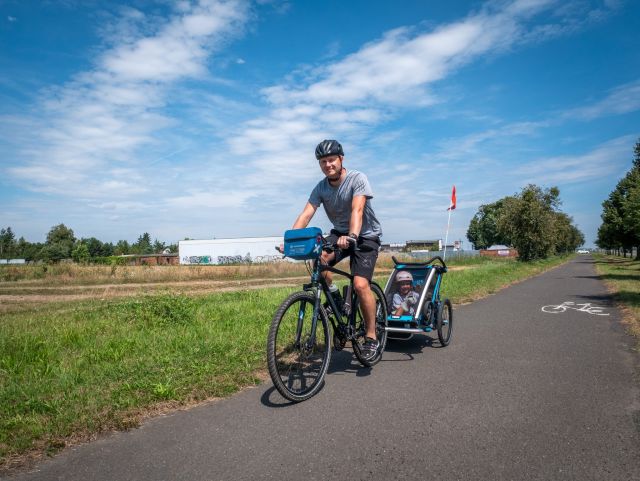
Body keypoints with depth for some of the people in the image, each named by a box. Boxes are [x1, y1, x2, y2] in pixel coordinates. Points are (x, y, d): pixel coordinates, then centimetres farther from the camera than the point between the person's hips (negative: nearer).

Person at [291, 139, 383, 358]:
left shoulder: (357, 179, -18)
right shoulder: (320, 188, -4)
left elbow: (357, 209, -33)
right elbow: (305, 214, -15)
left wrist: (352, 236, -50)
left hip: (366, 236, -4)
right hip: (339, 233, 4)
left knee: (360, 284, -22)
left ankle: (371, 336, -4)